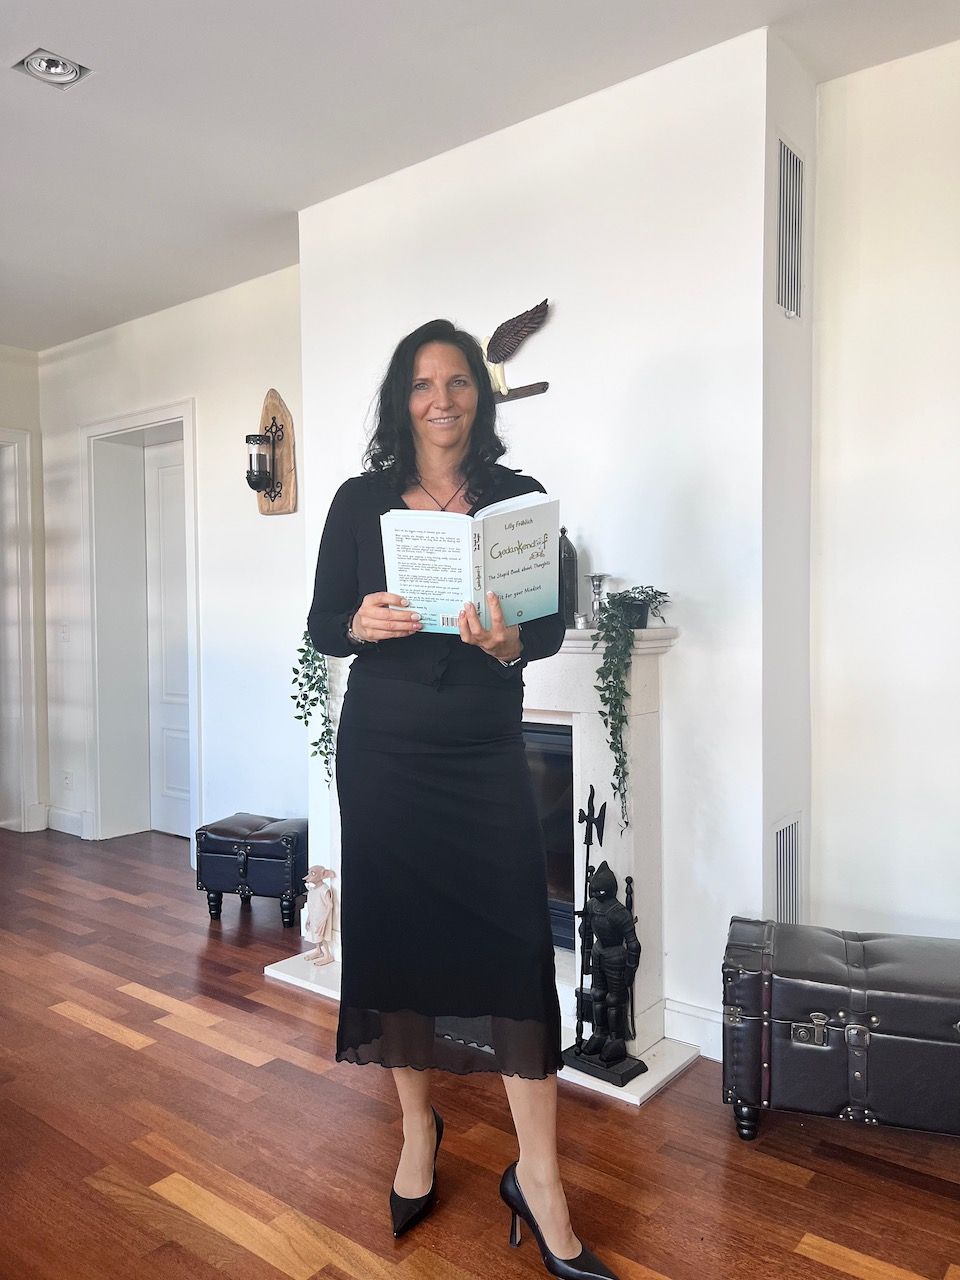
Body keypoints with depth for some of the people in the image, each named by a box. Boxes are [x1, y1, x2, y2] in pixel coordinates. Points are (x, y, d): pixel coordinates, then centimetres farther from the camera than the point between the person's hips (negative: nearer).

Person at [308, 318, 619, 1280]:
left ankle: (538, 1179, 12)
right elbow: (320, 623, 5)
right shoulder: (361, 500, 3)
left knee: (514, 948, -4)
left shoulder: (520, 497, 2)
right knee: (392, 937, 8)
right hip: (383, 750, 1)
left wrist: (509, 643, -23)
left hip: (484, 754, -1)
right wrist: (360, 625, -18)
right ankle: (417, 1130, 32)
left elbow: (554, 624, -1)